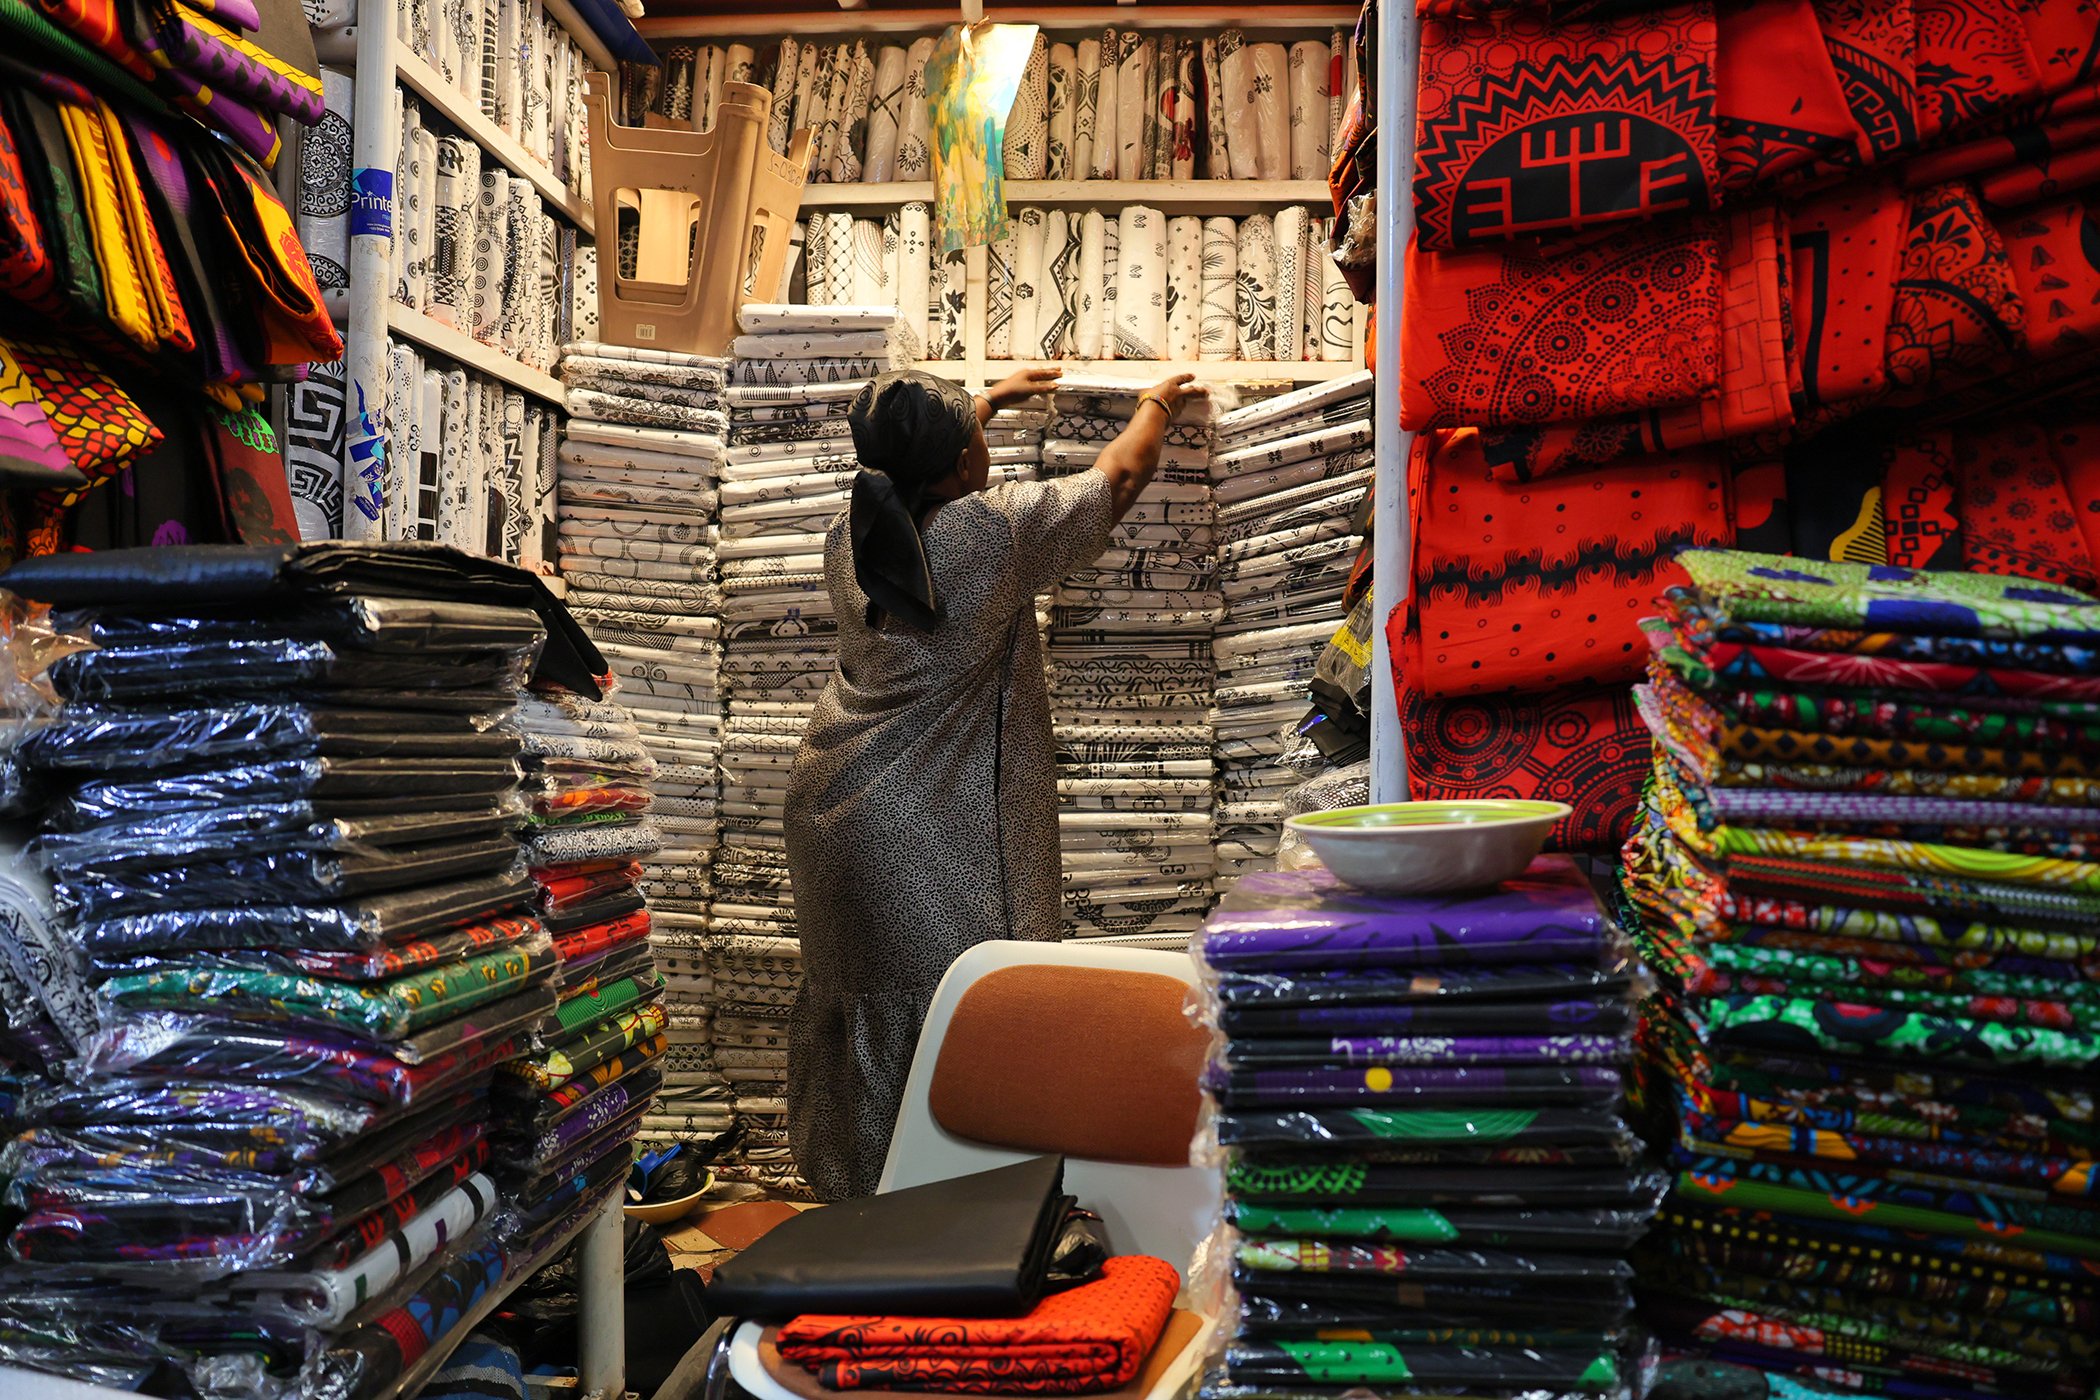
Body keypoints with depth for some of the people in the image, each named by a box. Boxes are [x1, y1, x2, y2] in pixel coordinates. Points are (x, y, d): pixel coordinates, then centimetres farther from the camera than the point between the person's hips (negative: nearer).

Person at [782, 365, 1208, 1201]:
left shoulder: (850, 537, 1)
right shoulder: (995, 529, -15)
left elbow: (915, 480, 26)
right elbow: (1119, 478, 1)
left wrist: (985, 404, 39)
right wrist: (1157, 405, 21)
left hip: (834, 806, 7)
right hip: (936, 831, -7)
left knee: (849, 999, 18)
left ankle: (841, 1181, 34)